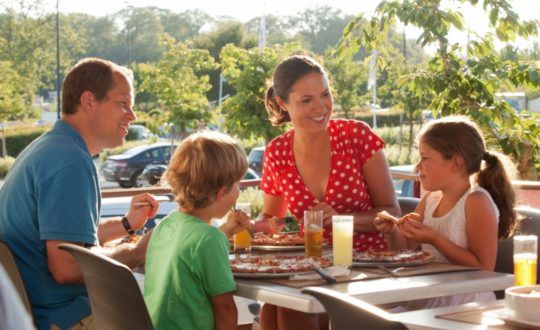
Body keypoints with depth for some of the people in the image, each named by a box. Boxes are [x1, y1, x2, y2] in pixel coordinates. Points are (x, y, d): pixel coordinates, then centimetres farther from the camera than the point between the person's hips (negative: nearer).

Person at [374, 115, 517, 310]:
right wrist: (391, 231, -1)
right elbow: (405, 246, 20)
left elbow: (484, 268, -17)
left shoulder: (476, 201, -13)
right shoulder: (431, 199, 7)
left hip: (465, 304, -7)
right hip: (429, 300, 7)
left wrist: (435, 239, -21)